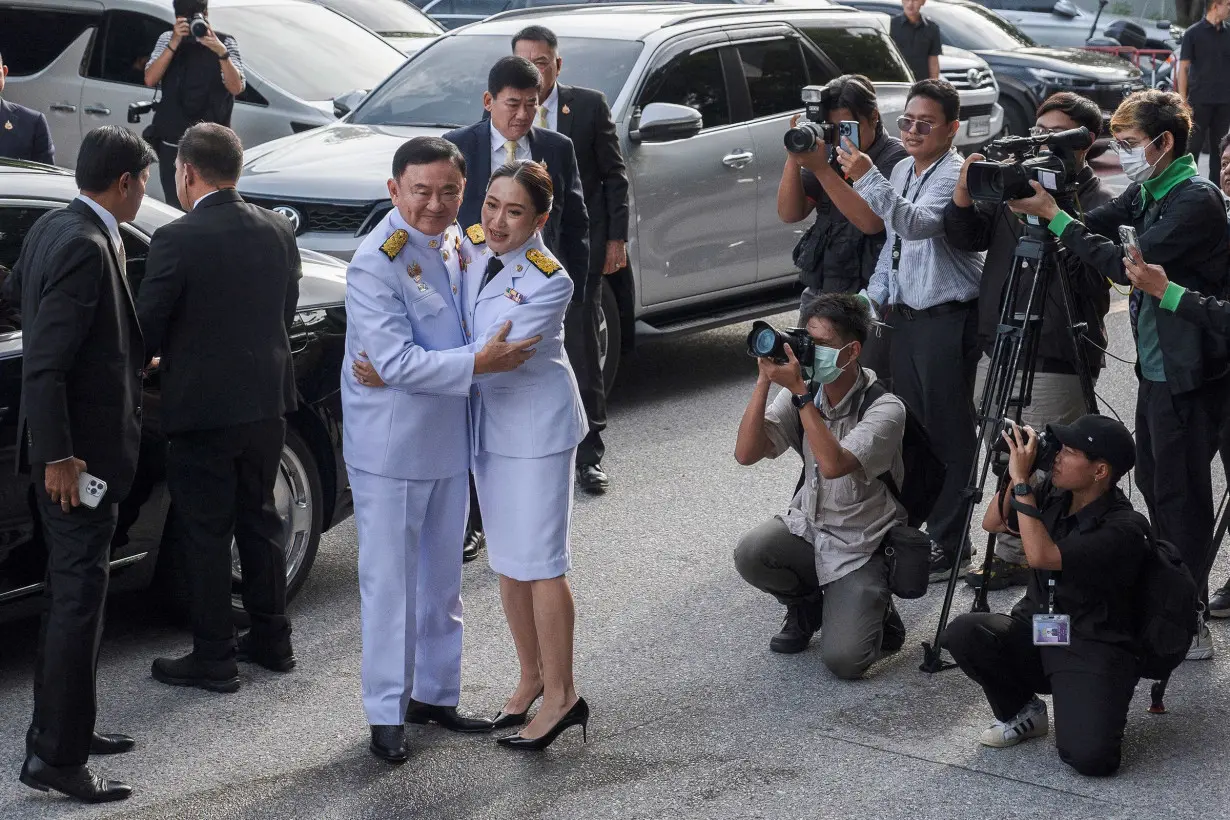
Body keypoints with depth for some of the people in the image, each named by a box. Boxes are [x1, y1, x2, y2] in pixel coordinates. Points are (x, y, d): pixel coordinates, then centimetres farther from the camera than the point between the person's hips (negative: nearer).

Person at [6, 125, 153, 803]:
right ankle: (56, 755, 3)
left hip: (70, 446, 10)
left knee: (72, 589, 18)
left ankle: (61, 728, 30)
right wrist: (59, 456, -23)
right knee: (79, 594, -4)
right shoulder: (86, 247, -22)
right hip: (82, 449, -10)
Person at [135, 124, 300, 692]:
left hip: (202, 408, -6)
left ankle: (213, 660, 11)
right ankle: (272, 640, 28)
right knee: (259, 520, 19)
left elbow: (147, 328, -12)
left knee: (205, 535, 4)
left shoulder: (176, 240, -16)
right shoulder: (279, 232, 2)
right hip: (268, 402, 6)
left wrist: (159, 356, 10)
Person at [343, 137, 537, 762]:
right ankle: (387, 715, 12)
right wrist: (478, 363, -28)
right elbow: (396, 362, -23)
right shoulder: (375, 264, -19)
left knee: (443, 575, 16)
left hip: (449, 435, 8)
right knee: (390, 580, 1)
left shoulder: (455, 241, 5)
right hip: (390, 445, -7)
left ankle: (435, 693, 30)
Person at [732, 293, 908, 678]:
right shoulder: (803, 392, -5)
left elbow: (834, 465, -36)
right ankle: (805, 604, 6)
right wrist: (765, 380, -22)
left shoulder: (884, 407, -20)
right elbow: (746, 453, -14)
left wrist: (799, 392, -34)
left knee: (843, 660, -20)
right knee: (750, 554, -27)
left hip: (860, 548, -5)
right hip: (807, 526, 5)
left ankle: (876, 613, 17)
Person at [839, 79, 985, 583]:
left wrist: (867, 179, -39)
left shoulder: (956, 174, -13)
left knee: (947, 429, -4)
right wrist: (876, 297, 17)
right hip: (903, 314, 9)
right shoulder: (902, 171, 13)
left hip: (947, 318, -8)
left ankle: (947, 546, 3)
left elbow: (919, 223, -31)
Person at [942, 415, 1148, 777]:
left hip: (1092, 652, -6)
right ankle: (1023, 712, 5)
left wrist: (1022, 482, -26)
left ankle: (1099, 714, 10)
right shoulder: (1055, 495, 1)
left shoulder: (1124, 529, -21)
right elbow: (992, 523, 11)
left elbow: (1042, 556, -31)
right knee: (963, 632, -22)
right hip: (1036, 635, 6)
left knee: (1088, 757, -28)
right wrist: (1015, 474, -5)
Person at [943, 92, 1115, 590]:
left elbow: (1089, 278, -21)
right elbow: (967, 239, 7)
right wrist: (964, 196, -11)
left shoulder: (1097, 203, -8)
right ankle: (1012, 555, 29)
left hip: (1055, 362, -7)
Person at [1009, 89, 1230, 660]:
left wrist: (1054, 215, -20)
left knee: (1182, 495, -3)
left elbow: (1127, 263, -23)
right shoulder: (1147, 191, 9)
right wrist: (1040, 204, -9)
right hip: (1155, 366, 9)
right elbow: (1098, 226, 6)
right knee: (1154, 485, 18)